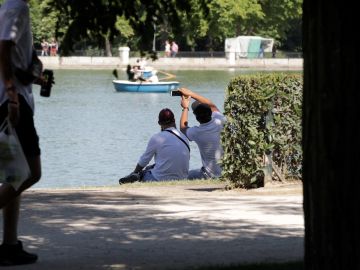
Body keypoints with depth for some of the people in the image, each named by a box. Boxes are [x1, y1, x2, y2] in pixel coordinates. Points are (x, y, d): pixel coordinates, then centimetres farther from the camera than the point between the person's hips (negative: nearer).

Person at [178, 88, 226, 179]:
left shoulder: (196, 132, -18)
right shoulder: (218, 124, -11)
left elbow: (183, 128, 9)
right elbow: (212, 106, 12)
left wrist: (185, 108, 19)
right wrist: (191, 94, 15)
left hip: (212, 175, -4)